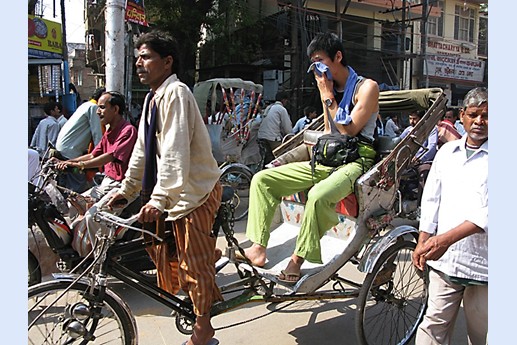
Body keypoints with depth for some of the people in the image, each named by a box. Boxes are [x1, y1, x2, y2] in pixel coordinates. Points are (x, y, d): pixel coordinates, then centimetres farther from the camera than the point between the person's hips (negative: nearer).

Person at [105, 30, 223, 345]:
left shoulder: (175, 93, -17)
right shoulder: (153, 97, 13)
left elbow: (175, 151, -26)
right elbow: (143, 149, 18)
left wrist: (159, 199, -30)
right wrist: (127, 188, 19)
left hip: (196, 190, -9)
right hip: (176, 191, 9)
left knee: (194, 261, 2)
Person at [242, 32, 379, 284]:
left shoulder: (366, 87, -4)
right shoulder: (329, 87, 17)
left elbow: (349, 131, -13)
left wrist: (328, 97, -9)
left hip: (354, 161, -7)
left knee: (318, 195, -40)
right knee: (262, 179, -7)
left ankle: (297, 259, -21)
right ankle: (258, 249, -11)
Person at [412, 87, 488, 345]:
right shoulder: (446, 151, 10)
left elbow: (488, 212, -16)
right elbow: (431, 200, 14)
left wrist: (447, 238, -24)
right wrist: (422, 243, 10)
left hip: (483, 265, -3)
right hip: (444, 260, 3)